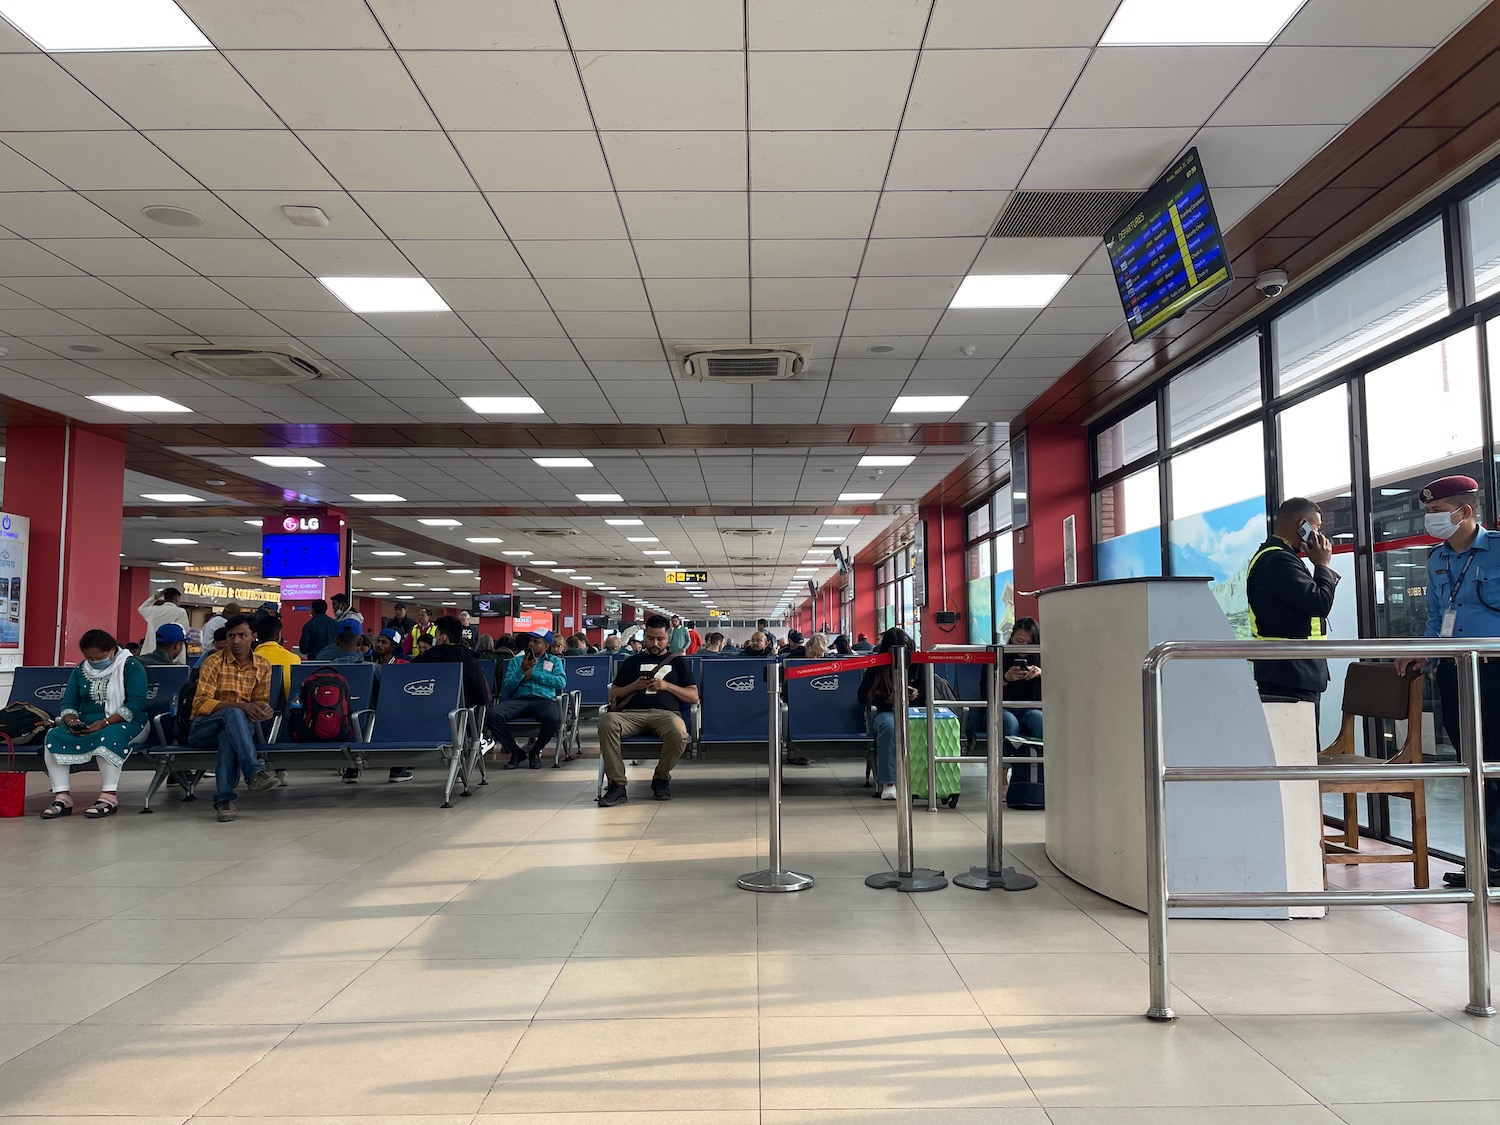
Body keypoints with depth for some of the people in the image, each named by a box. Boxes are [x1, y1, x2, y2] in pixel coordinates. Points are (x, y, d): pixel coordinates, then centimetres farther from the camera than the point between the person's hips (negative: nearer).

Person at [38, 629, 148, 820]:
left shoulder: (131, 667, -3)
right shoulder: (80, 670, 15)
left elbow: (135, 704, -13)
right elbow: (68, 703, 12)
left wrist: (105, 722, -24)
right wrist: (71, 720, -12)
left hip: (123, 722, -5)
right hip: (85, 723, 5)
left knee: (106, 737, -39)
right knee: (53, 737, -23)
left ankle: (109, 797, -35)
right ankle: (62, 797, -24)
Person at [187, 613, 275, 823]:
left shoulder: (263, 666, 7)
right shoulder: (213, 662, -5)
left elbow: (261, 701, 8)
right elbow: (201, 703, -14)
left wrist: (263, 710, -20)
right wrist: (241, 706, -29)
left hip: (234, 728, 3)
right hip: (204, 729, -2)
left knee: (229, 736, -37)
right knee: (233, 713, -37)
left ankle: (224, 799, -35)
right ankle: (254, 772, -45)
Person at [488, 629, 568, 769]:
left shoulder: (554, 661, 21)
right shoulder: (516, 660, 24)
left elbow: (561, 682, 1)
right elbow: (507, 687, 11)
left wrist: (533, 674, 0)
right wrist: (522, 670, -4)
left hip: (544, 699, -2)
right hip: (519, 699, 2)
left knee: (553, 718, -38)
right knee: (493, 714, -30)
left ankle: (535, 751, -7)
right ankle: (516, 751, -9)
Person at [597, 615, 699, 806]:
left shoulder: (678, 662, 23)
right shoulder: (632, 662, 26)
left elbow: (693, 697, 15)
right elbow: (613, 695, 22)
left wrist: (667, 686, 1)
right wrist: (635, 686, 4)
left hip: (666, 713, -1)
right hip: (633, 713, 1)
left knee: (679, 733, -38)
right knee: (607, 721, -34)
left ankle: (661, 777, -6)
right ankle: (617, 785, -28)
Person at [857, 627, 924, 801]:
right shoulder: (877, 666, 1)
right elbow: (863, 697, -1)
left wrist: (917, 695, -11)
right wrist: (888, 698, -15)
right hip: (887, 711, -1)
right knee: (888, 726, -38)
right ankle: (888, 782, -36)